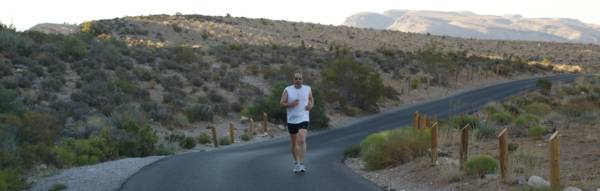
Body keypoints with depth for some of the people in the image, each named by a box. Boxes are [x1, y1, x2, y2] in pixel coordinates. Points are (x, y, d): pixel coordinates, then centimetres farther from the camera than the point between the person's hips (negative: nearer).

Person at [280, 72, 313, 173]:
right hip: (291, 120, 1)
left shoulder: (307, 89, 3)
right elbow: (282, 103, -2)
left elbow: (311, 99, 18)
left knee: (302, 140, -19)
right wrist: (291, 104, -20)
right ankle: (296, 162, 29)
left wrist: (311, 105, -4)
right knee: (293, 142, 12)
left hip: (303, 119, -1)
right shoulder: (287, 90, -1)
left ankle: (302, 164, -18)